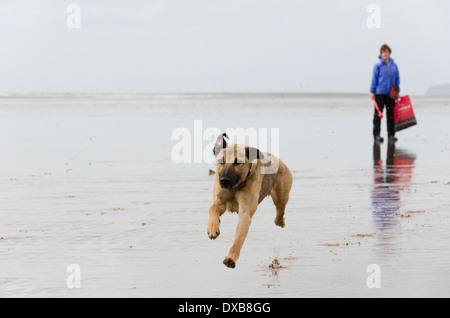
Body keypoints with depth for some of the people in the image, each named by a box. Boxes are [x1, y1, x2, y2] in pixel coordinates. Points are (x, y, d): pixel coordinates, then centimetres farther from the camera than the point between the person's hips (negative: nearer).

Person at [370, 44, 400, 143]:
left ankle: (391, 134, 15)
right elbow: (374, 78, -2)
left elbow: (397, 79, 13)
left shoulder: (394, 65, 7)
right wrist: (372, 92, -5)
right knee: (378, 114, -1)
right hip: (379, 93, -3)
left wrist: (397, 91, 11)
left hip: (391, 93, 3)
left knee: (391, 114, 8)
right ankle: (376, 135, 2)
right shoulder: (378, 65, -2)